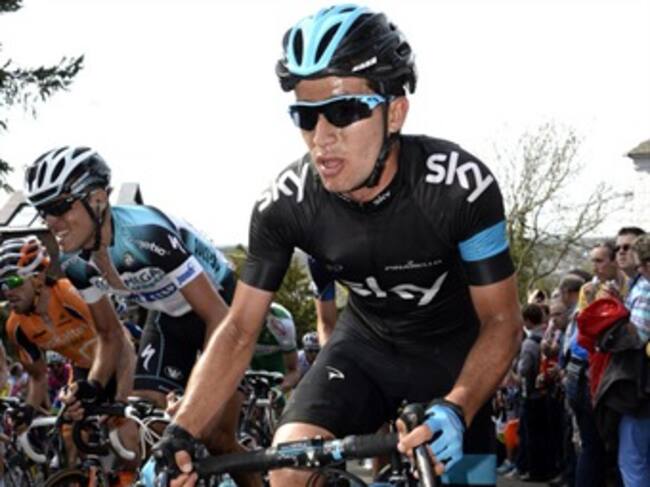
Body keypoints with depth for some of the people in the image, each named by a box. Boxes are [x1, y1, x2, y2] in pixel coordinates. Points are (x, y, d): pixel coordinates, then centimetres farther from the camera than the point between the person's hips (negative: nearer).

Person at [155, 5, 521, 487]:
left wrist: (456, 410, -41)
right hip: (367, 343, 2)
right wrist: (183, 431, -29)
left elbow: (502, 321, -22)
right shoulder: (285, 204, -22)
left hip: (453, 351, -1)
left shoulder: (462, 185, -30)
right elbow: (239, 329, -14)